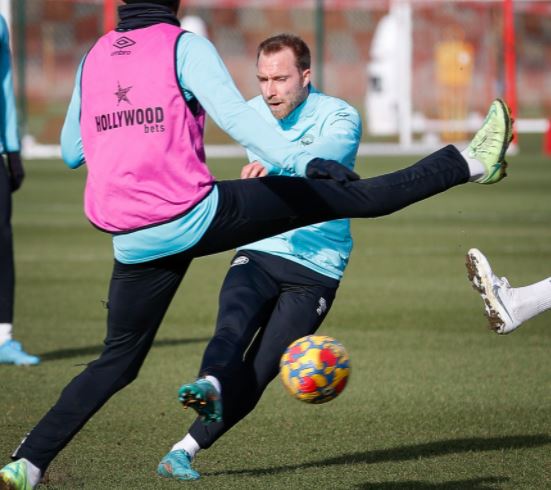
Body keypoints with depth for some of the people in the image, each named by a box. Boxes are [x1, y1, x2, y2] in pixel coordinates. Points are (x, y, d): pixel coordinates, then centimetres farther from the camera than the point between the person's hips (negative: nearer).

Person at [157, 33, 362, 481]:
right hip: (258, 254, 3)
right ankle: (210, 384, -55)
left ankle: (186, 449, -4)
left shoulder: (340, 117, -12)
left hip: (316, 270, -3)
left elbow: (324, 158, -36)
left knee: (259, 373, -9)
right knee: (232, 330, -28)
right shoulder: (253, 114, 5)